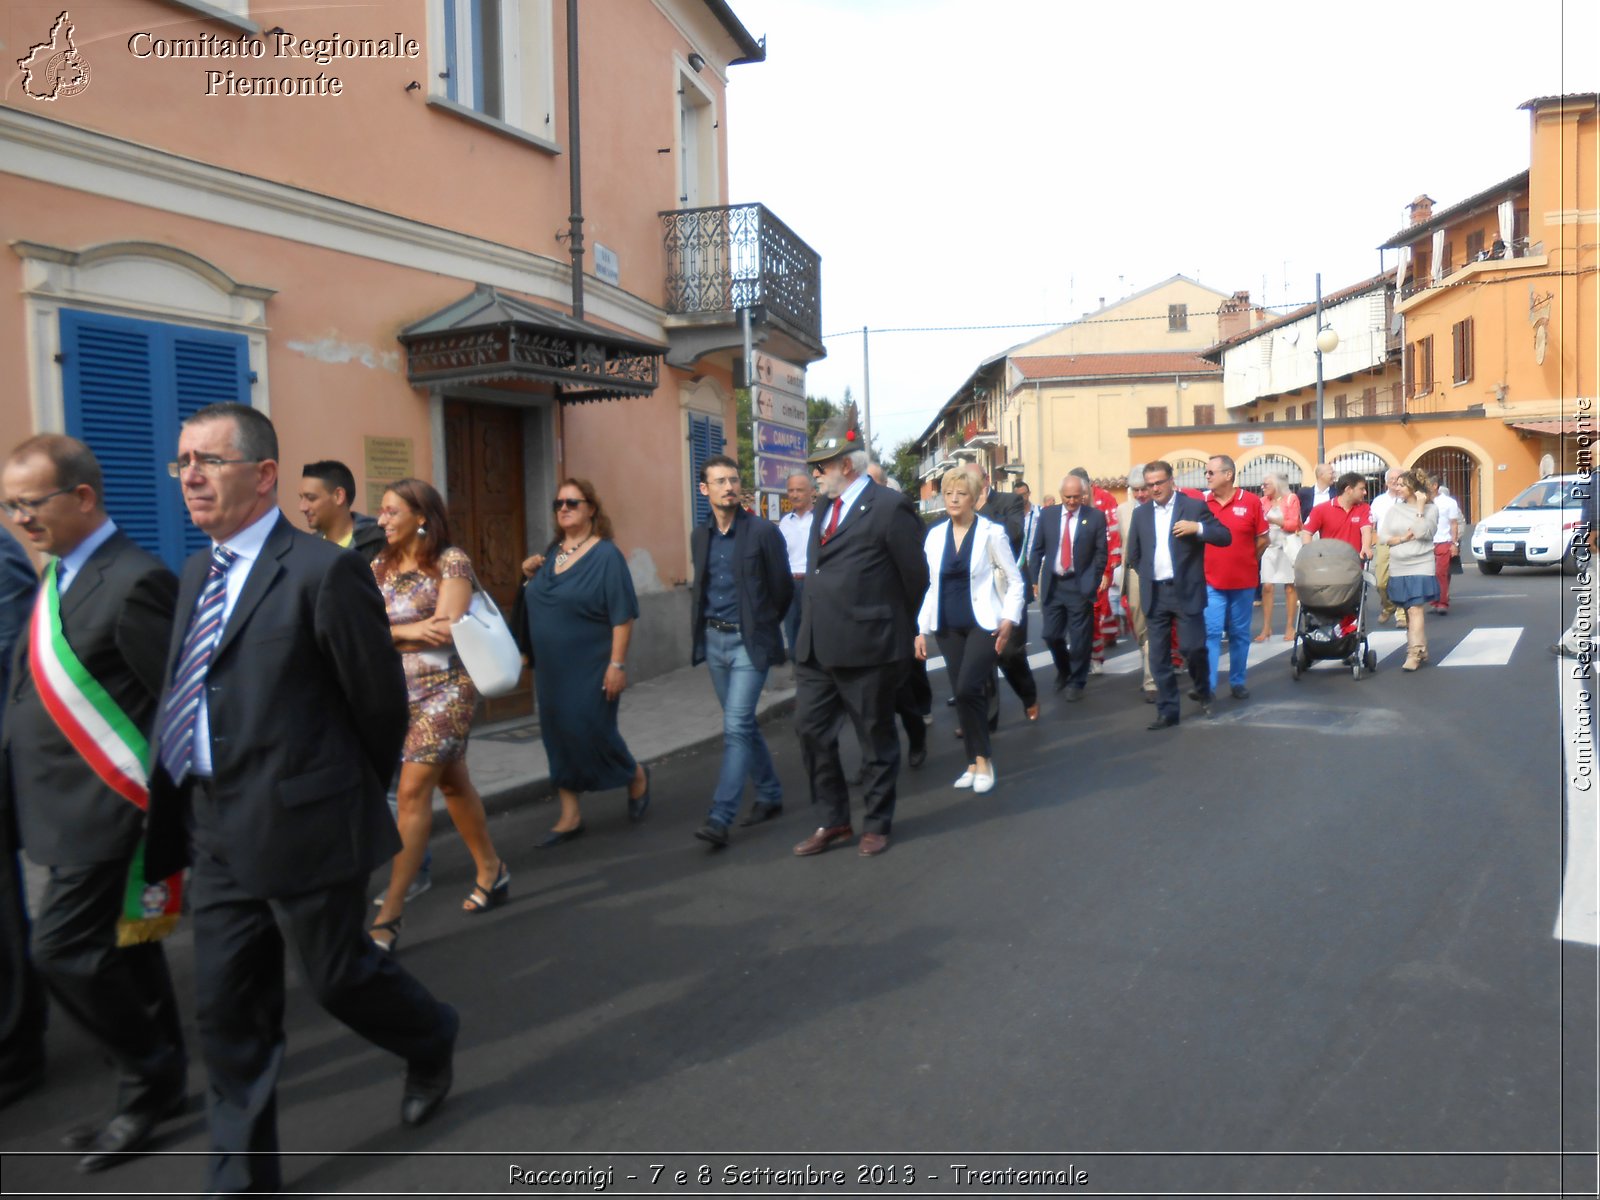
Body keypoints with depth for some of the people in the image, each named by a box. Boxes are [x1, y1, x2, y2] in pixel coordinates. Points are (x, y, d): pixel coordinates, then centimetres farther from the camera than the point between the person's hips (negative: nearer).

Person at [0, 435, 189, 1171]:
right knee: (122, 949, 17)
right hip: (72, 805, 9)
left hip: (106, 808, -9)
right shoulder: (62, 573, 9)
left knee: (63, 950, -4)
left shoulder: (133, 582, -19)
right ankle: (159, 1085, 32)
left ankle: (150, 1082, 16)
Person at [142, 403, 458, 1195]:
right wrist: (171, 828, 9)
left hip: (303, 825, -7)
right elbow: (185, 699, 12)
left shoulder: (322, 571, -16)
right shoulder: (198, 572, 9)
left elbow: (379, 699, -10)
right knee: (225, 1009, 12)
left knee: (337, 975, 9)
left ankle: (431, 1041, 41)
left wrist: (358, 794, 3)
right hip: (217, 828, 7)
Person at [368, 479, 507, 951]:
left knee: (413, 790, -10)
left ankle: (391, 911, -5)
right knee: (451, 784, 15)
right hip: (399, 692, 6)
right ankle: (491, 870, 31)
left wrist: (388, 633, -8)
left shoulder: (450, 561, -8)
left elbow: (447, 629, -17)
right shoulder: (379, 567, 9)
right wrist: (412, 631, -15)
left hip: (445, 688, -6)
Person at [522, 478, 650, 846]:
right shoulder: (552, 554, 9)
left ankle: (637, 776, 26)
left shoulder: (606, 555, -11)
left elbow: (623, 616, -16)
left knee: (590, 732, -2)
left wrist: (617, 665, -20)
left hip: (590, 669, -7)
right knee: (558, 737, 8)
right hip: (552, 670, 7)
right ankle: (570, 817, 17)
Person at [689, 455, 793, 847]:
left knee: (736, 726, -11)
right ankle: (769, 795, 29)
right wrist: (701, 628, 14)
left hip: (749, 641, -6)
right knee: (742, 724, 14)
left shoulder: (764, 532, -8)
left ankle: (720, 817, -11)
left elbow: (783, 588, -2)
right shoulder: (700, 537, 8)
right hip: (714, 640, 6)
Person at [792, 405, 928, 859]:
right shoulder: (824, 510, 14)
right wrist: (809, 633, 14)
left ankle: (876, 825, 24)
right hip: (816, 649, 8)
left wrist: (904, 632, 4)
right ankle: (834, 822, 25)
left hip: (867, 648, -8)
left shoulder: (889, 508, -11)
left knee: (876, 738, 8)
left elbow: (915, 577, -6)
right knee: (811, 729, 10)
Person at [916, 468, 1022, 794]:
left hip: (983, 624, -4)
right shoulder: (935, 535, 7)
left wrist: (1009, 619, -13)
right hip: (949, 628, 4)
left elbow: (1014, 580, -2)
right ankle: (975, 762, 18)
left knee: (967, 690, -17)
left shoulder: (991, 532, -5)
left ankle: (982, 760, -1)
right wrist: (921, 629, 8)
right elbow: (932, 586, 12)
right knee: (965, 694, 7)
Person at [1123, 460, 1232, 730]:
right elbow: (1134, 553, 19)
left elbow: (1225, 536, -4)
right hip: (1154, 594, 4)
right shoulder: (1140, 513, 10)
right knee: (1158, 656, 4)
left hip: (1186, 591, -4)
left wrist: (1198, 527, -18)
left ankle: (1205, 693, 23)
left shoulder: (1194, 506, -1)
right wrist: (1148, 576, 12)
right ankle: (1167, 711, 12)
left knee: (1192, 647, -6)